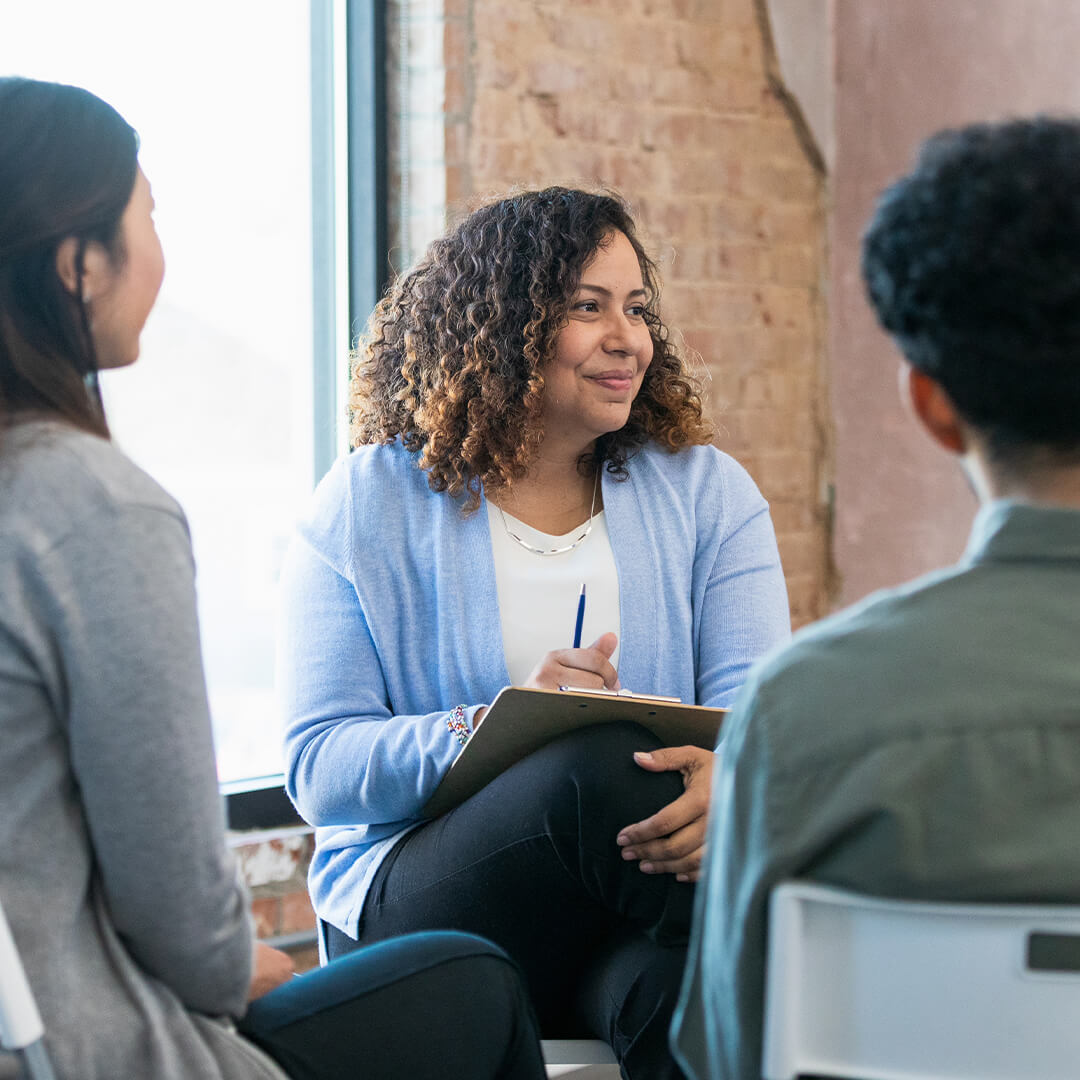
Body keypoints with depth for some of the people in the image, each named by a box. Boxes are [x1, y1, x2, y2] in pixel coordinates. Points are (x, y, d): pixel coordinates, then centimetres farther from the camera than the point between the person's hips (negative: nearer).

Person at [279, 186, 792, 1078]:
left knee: (691, 987, -38)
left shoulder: (706, 493, 13)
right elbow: (319, 765, -2)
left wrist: (726, 778, -27)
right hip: (414, 901, -1)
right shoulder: (370, 504, 6)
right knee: (598, 767, -33)